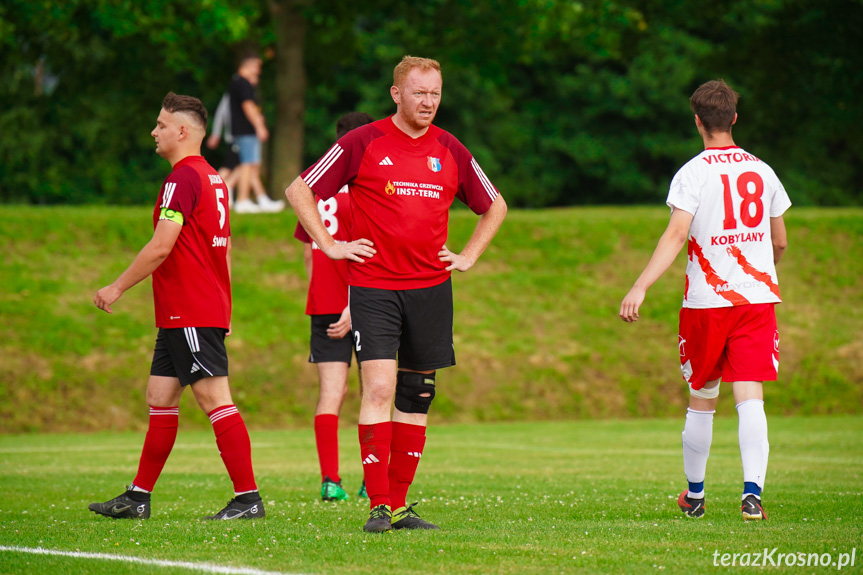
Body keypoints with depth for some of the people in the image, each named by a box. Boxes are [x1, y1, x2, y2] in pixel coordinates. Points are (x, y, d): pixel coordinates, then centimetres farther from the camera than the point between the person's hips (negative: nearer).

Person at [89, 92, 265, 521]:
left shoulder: (183, 178, -14)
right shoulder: (211, 177, 17)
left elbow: (161, 247, -18)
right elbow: (224, 247, 22)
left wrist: (117, 288, -9)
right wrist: (222, 306, 26)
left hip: (191, 316, -10)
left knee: (214, 398, -10)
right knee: (159, 398, 12)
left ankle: (248, 498, -12)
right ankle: (138, 498, 17)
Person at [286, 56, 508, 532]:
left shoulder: (451, 152, 8)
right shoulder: (363, 143, -3)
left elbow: (494, 206, 23)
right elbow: (299, 190, 3)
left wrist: (469, 256, 12)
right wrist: (330, 246, -2)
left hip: (431, 289, 4)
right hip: (373, 286, -4)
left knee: (416, 397, 6)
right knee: (378, 389, -15)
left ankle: (399, 503, 14)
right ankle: (379, 506, -13)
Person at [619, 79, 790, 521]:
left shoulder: (693, 173, -6)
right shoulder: (762, 171, 7)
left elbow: (676, 234, -18)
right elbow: (779, 243, 15)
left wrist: (640, 287, -22)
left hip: (706, 302, -2)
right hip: (759, 299, 2)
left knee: (701, 400, 13)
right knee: (750, 400, -6)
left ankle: (694, 494, 25)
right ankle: (752, 491, -23)